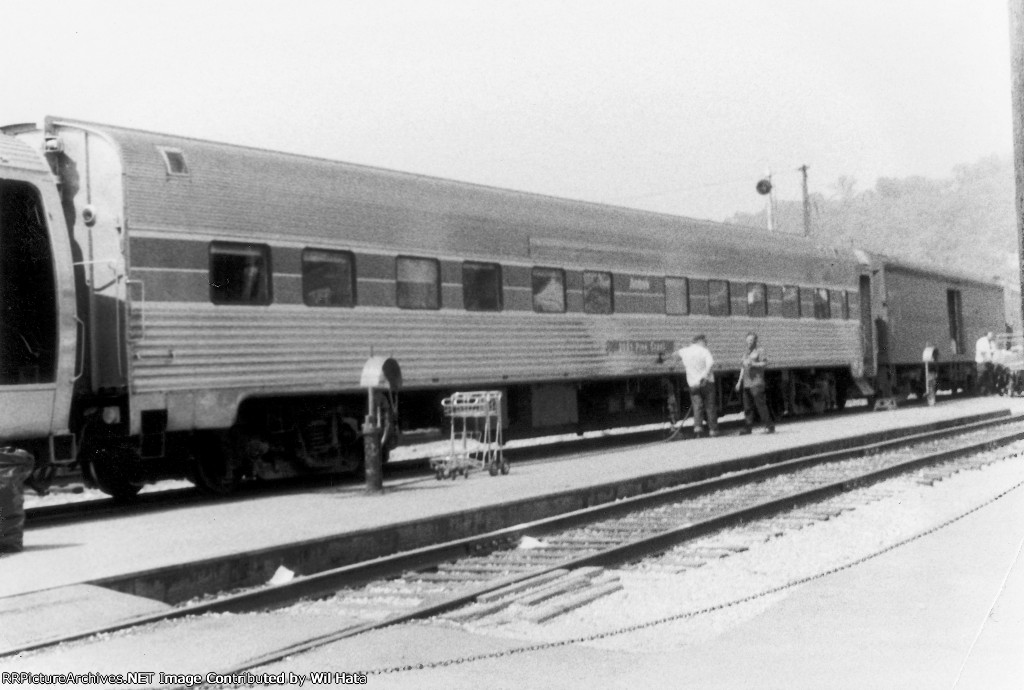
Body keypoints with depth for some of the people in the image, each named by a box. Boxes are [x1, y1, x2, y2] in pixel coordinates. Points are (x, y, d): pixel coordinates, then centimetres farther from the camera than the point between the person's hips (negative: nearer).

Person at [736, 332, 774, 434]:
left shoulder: (759, 351, 0)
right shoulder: (746, 353, 22)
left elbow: (765, 364, -9)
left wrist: (753, 364, -19)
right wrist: (739, 382, 22)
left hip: (756, 383, -7)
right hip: (746, 383, 7)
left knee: (761, 405, -11)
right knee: (747, 406, 4)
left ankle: (769, 426, -9)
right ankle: (748, 427, 6)